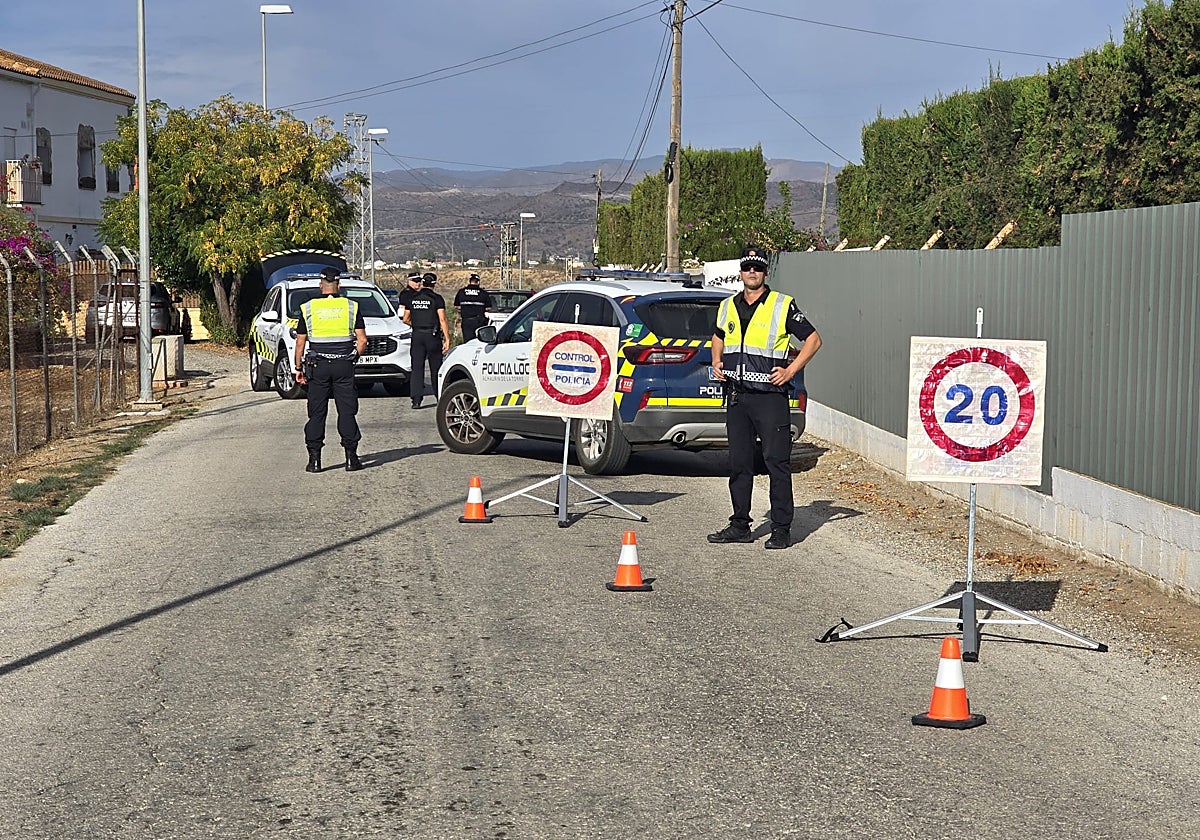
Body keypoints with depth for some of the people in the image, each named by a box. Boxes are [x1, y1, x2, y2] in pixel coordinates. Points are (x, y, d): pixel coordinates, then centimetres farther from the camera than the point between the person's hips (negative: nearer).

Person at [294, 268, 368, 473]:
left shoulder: (308, 308, 0)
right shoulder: (351, 307, 1)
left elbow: (300, 343, 2)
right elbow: (362, 340, -1)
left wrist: (299, 368, 10)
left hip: (317, 366, 0)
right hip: (344, 366, 0)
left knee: (316, 413, 4)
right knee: (347, 412, 5)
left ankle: (315, 459, 2)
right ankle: (351, 457, 3)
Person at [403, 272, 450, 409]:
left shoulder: (412, 299, 5)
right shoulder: (437, 299, -6)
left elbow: (406, 319, 10)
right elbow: (442, 320, -12)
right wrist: (447, 339, -11)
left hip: (417, 336, 2)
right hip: (433, 336, -2)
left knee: (417, 368, 2)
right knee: (436, 367, 10)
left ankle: (416, 399, -8)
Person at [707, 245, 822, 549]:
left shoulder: (783, 306, -2)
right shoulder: (728, 307, 13)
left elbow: (813, 339, 1)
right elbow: (718, 337, 32)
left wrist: (790, 371, -7)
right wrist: (717, 362, 14)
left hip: (770, 396, -5)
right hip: (736, 396, 5)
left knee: (777, 462, -5)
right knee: (738, 463, 9)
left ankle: (781, 529, -2)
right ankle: (740, 526, 17)